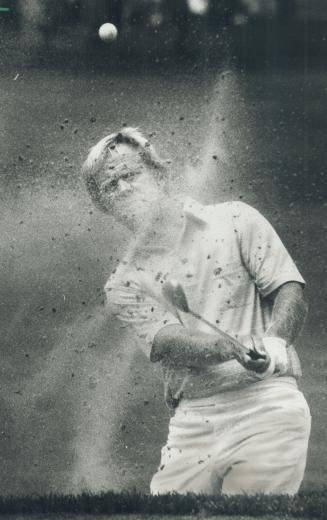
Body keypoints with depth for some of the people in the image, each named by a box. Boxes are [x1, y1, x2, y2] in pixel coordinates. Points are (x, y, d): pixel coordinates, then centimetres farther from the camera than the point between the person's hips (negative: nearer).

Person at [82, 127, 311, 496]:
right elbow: (167, 343, -5)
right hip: (191, 420, 2)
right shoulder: (125, 285, 12)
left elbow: (290, 290, 3)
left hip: (265, 399, -2)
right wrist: (233, 348, -25)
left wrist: (273, 342, -19)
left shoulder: (234, 221, 11)